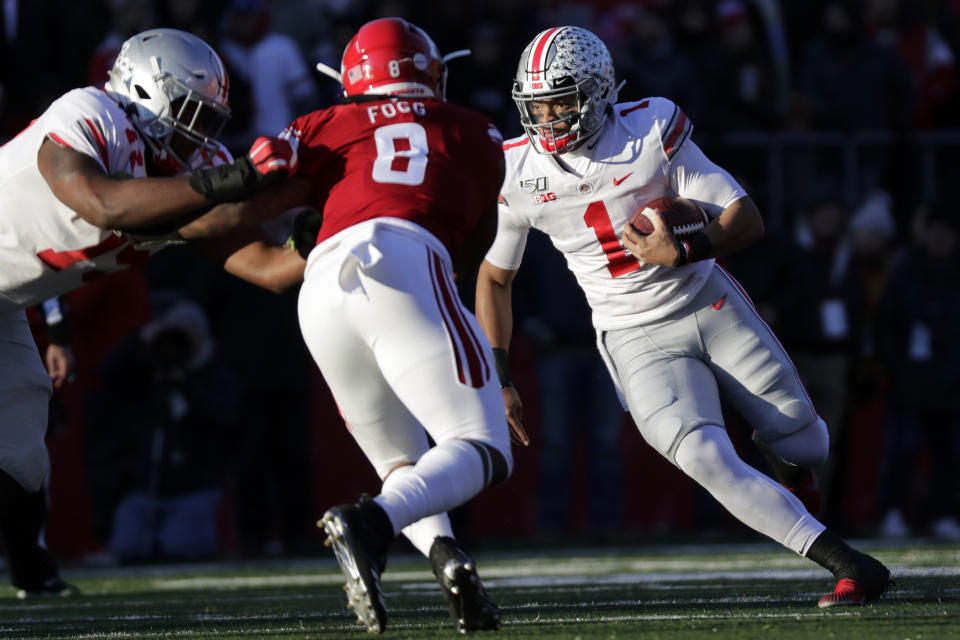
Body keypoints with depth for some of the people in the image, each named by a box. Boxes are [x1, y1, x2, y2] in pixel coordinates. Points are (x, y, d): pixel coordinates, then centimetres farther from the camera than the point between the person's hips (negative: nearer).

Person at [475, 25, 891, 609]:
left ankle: (791, 459, 50)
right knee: (707, 462, -22)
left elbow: (747, 221, -14)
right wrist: (499, 379, 2)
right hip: (637, 339, 0)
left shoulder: (650, 133, -15)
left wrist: (685, 254, -32)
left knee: (804, 444, 8)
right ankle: (855, 568, -21)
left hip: (710, 304, 0)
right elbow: (494, 277, 7)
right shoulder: (519, 174, -8)